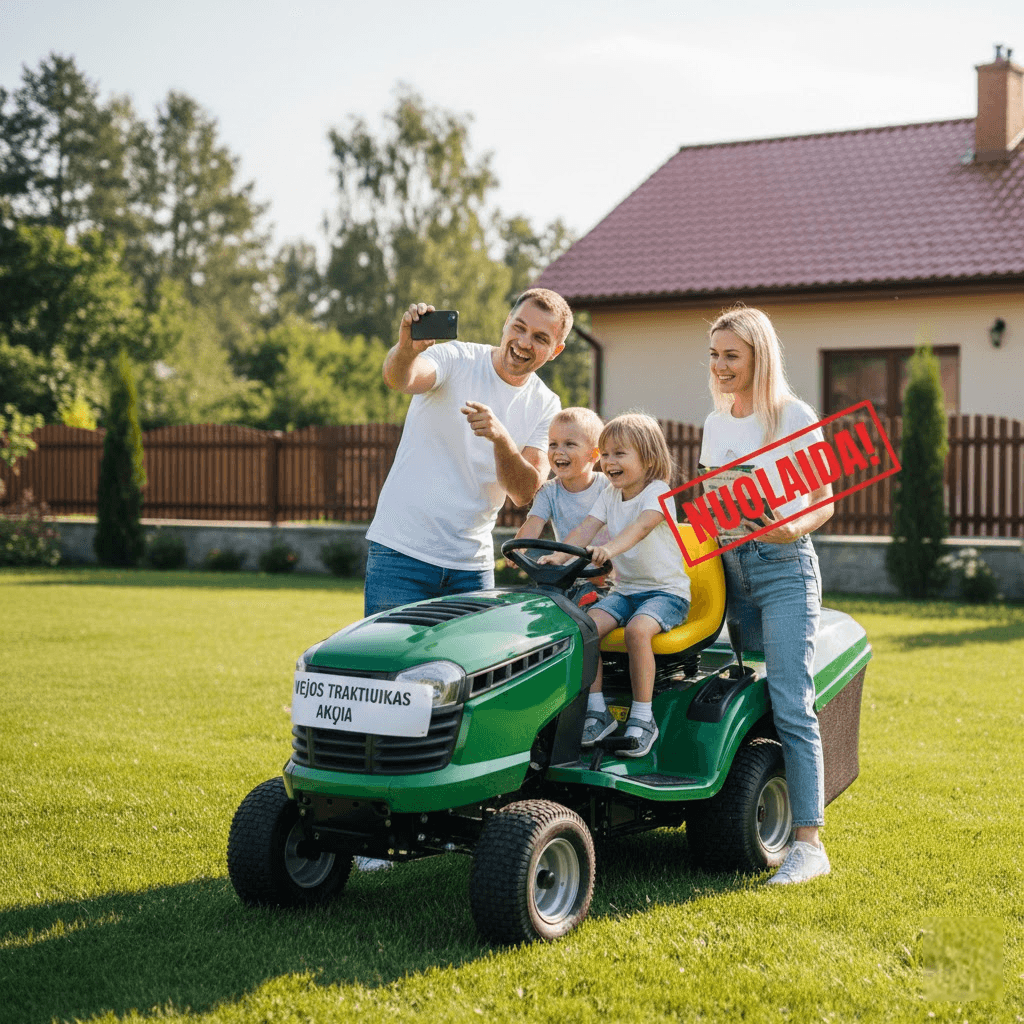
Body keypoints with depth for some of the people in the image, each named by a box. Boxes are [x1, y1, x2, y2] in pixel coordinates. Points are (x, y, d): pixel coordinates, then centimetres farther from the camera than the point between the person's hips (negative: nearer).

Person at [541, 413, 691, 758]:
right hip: (625, 589, 6)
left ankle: (642, 717, -23)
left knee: (637, 629, -34)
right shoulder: (610, 495, 10)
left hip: (666, 590, -6)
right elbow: (586, 529, -3)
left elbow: (641, 526, -31)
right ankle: (597, 712, -12)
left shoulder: (658, 492, -11)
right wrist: (558, 556, -23)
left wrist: (610, 548, -50)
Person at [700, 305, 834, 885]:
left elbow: (825, 503, -4)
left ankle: (809, 841, -14)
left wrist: (794, 528, -23)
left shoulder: (793, 417, -3)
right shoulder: (716, 424, 15)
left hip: (783, 566, -6)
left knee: (790, 706, -13)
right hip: (730, 569, 6)